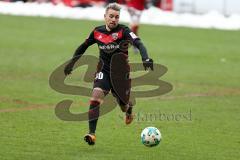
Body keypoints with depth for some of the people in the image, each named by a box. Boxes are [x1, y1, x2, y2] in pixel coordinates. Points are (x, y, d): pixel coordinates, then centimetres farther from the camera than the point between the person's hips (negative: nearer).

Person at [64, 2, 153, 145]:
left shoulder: (123, 31, -13)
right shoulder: (97, 32, -2)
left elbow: (139, 44, -28)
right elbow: (84, 46, 15)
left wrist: (146, 59, -45)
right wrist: (72, 62, 14)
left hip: (121, 73, -1)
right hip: (104, 71, 1)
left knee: (124, 106, 10)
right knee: (95, 98, -23)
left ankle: (129, 109, 51)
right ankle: (92, 134, -23)